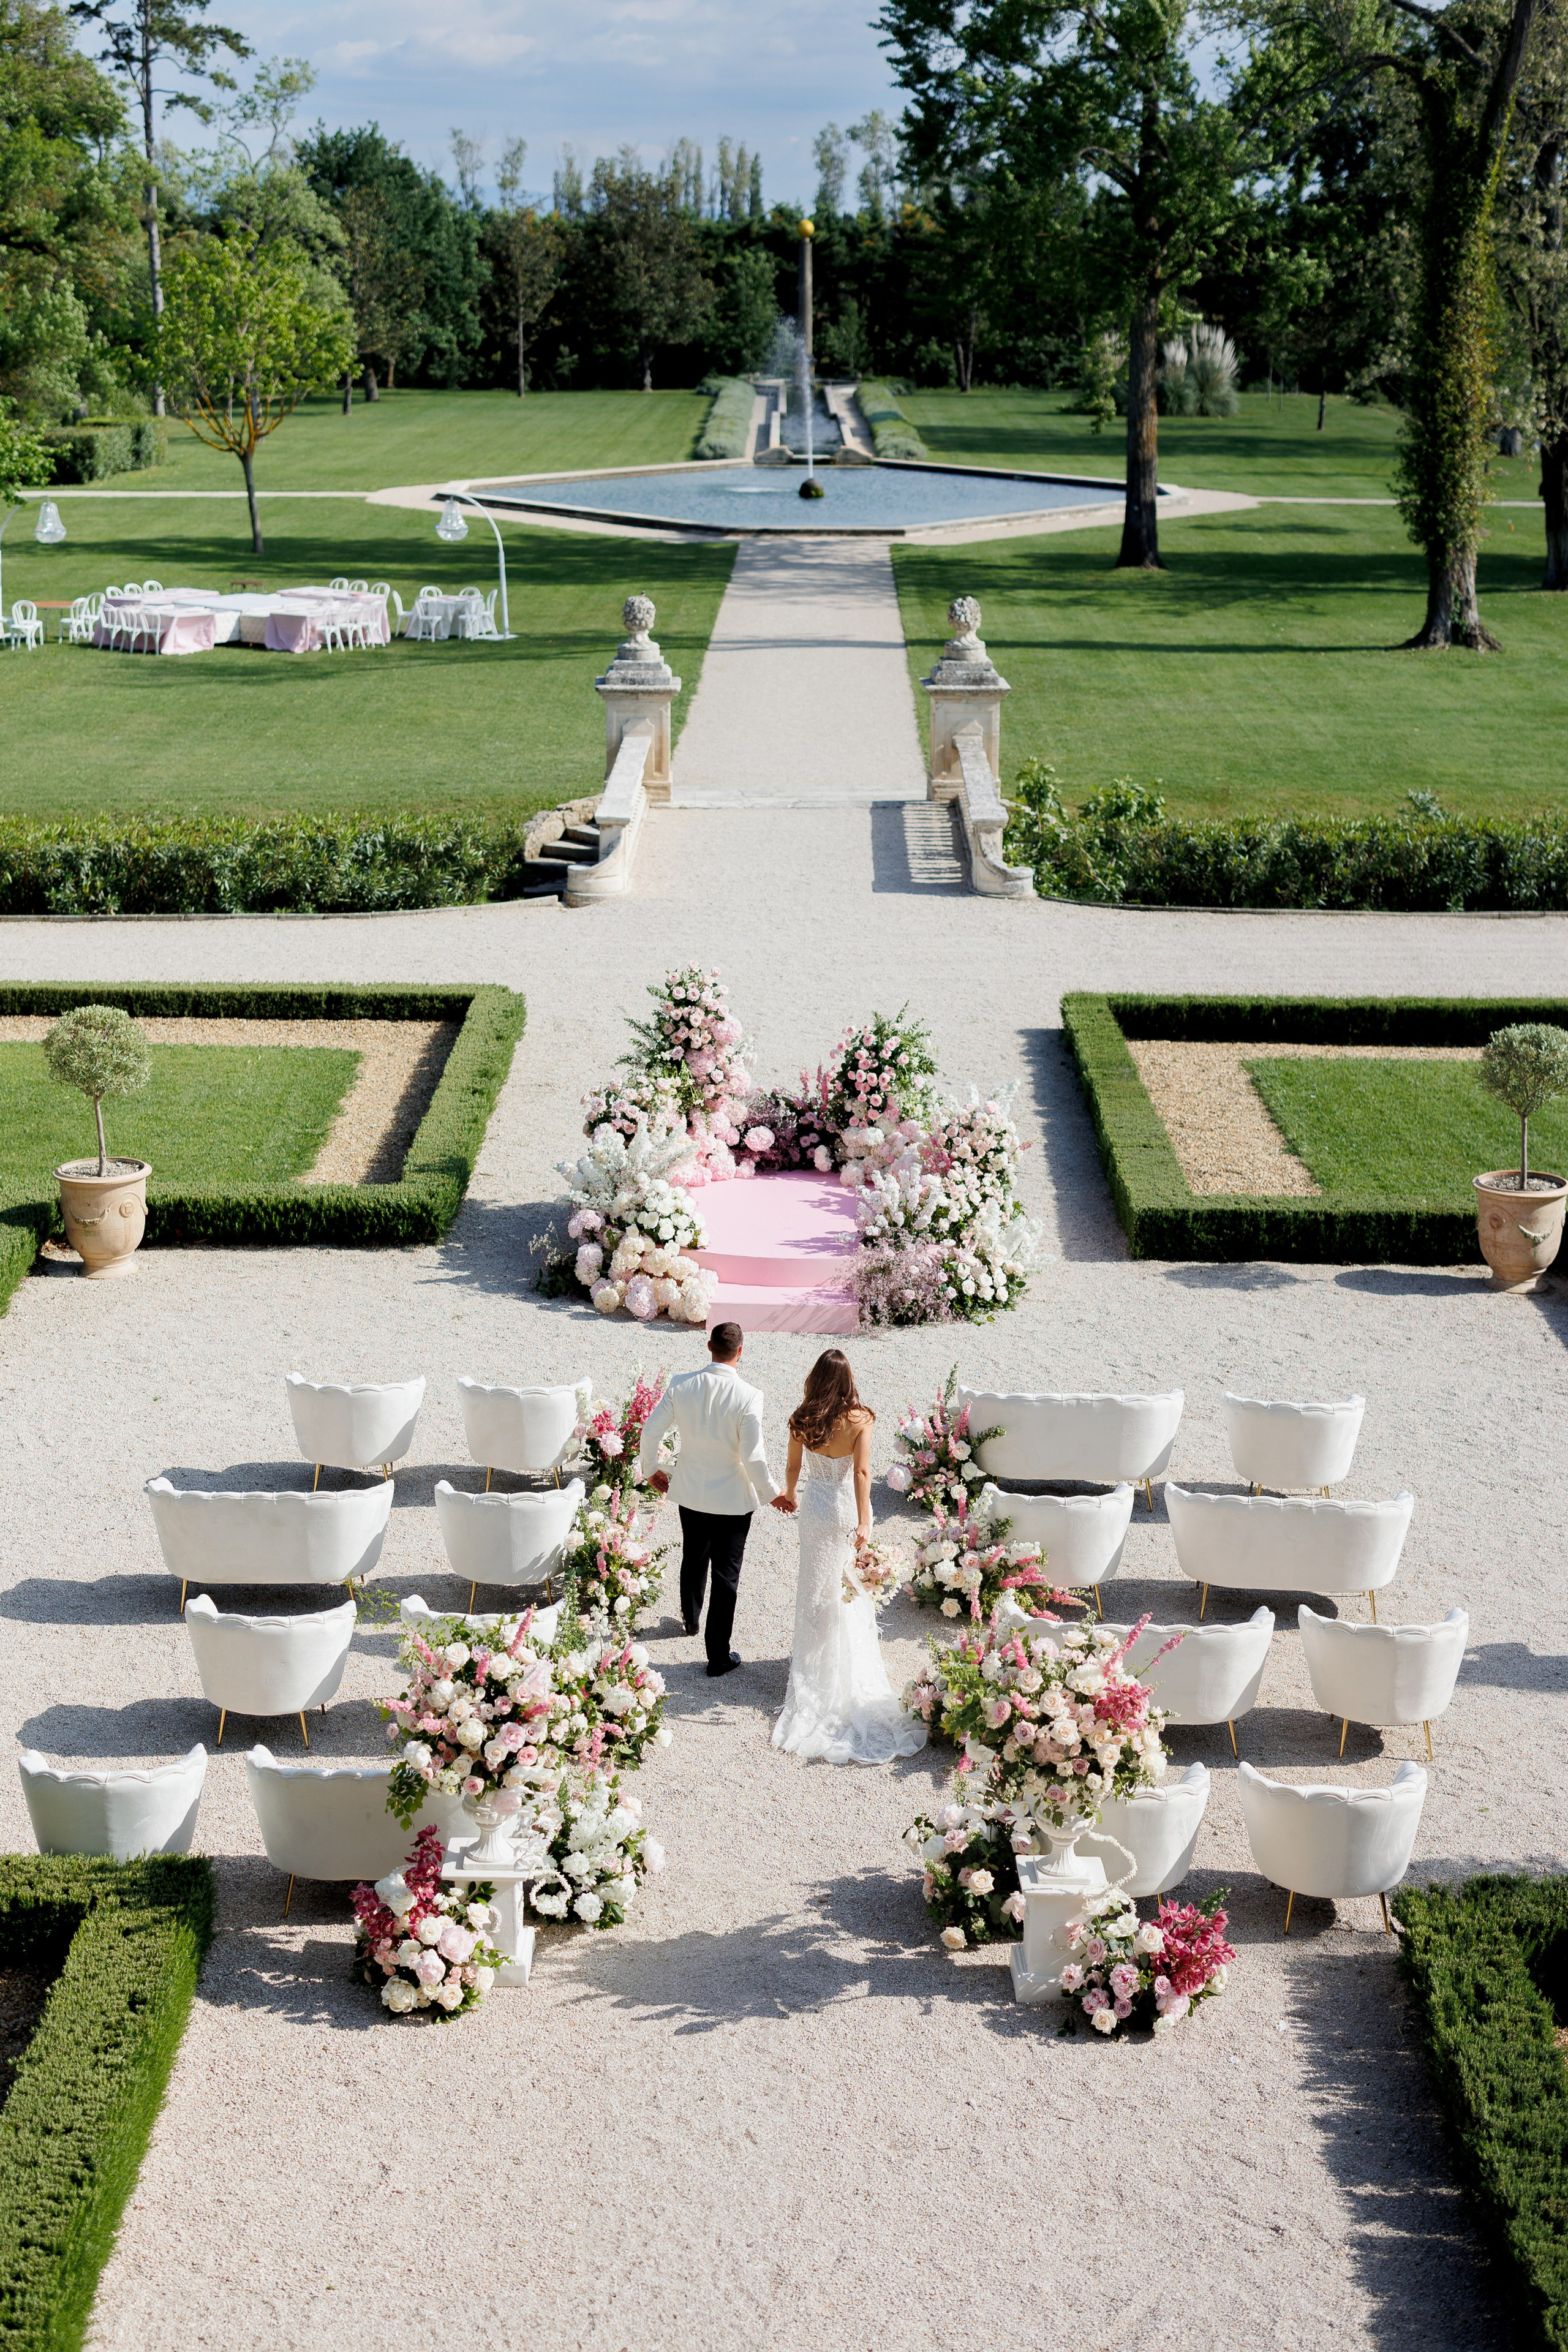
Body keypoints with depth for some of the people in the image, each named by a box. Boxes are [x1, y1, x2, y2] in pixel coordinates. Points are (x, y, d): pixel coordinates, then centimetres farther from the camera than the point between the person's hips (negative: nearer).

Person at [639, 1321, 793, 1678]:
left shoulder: (681, 1386, -12)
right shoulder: (748, 1397, -23)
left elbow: (651, 1430, -6)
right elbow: (753, 1457, -22)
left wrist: (651, 1469, 13)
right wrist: (771, 1494, -5)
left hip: (690, 1493, 4)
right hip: (733, 1500, -4)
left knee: (693, 1559, 28)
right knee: (726, 1576, 8)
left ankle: (690, 1619, 52)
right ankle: (719, 1655, 15)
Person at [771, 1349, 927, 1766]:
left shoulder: (801, 1421, -12)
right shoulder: (859, 1420, -17)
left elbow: (794, 1466, 1)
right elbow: (862, 1472, -23)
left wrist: (790, 1494, 22)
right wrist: (864, 1523, -24)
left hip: (815, 1509, 1)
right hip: (849, 1510, -1)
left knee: (815, 1590, 17)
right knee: (850, 1590, 15)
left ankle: (815, 1662, 26)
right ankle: (853, 1661, 25)